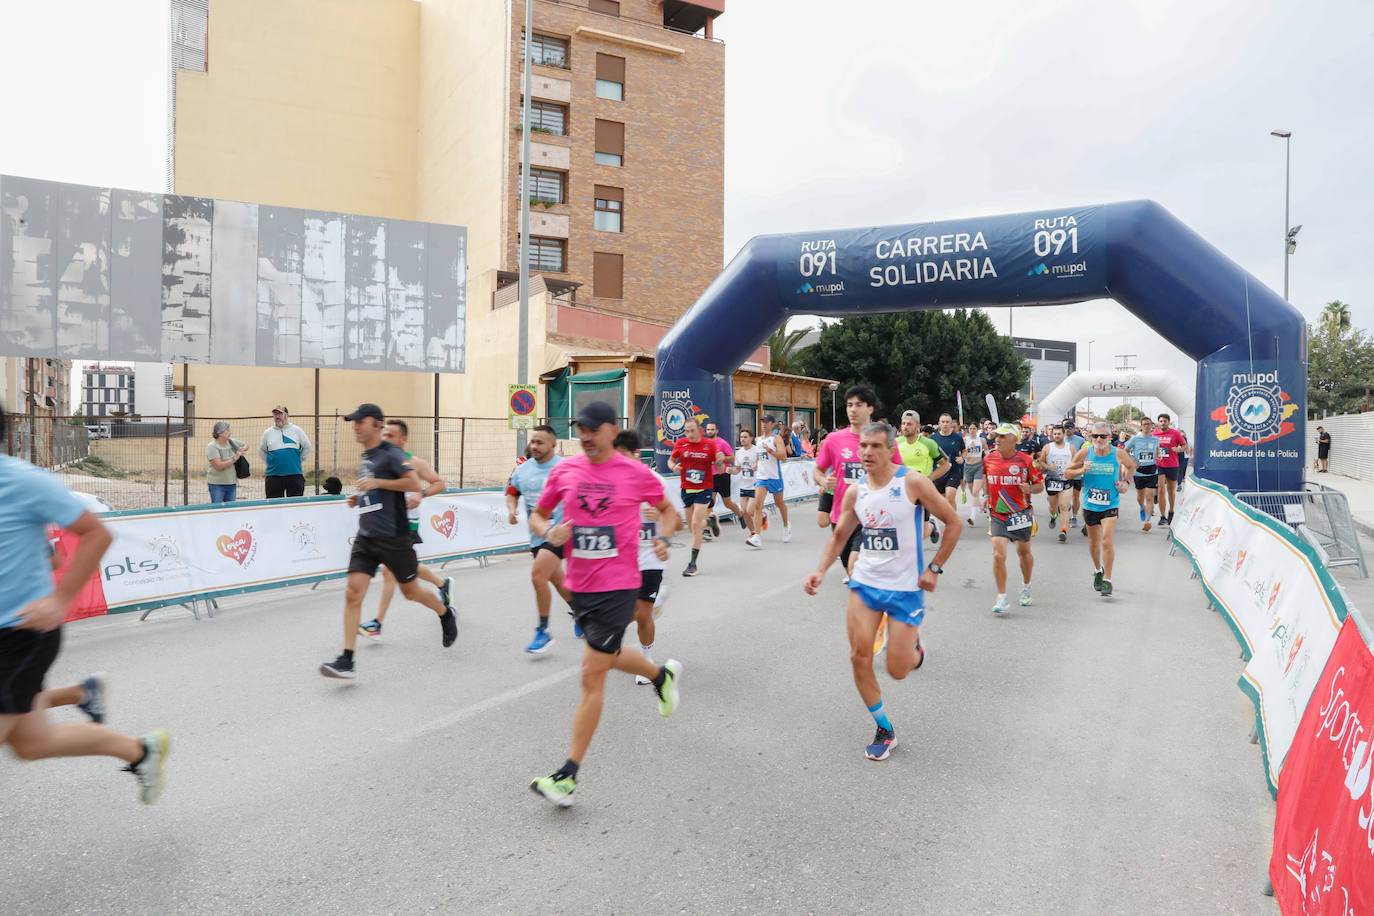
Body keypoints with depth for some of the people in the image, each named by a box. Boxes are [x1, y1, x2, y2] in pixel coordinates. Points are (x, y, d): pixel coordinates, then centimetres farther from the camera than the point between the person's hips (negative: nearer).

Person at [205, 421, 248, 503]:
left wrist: (243, 449, 2)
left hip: (232, 483, 6)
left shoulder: (232, 442, 6)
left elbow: (246, 446, 25)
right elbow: (219, 466, -21)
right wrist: (235, 458, -18)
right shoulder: (211, 447, -12)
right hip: (217, 484, -6)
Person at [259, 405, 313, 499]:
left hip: (295, 474, -1)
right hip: (273, 476, 1)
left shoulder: (297, 430, 5)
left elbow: (307, 447, 14)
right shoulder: (267, 432, 7)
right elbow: (262, 450, 20)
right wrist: (269, 463, 12)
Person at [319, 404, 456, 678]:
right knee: (352, 593, -7)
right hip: (365, 537, 7)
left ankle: (446, 615, 39)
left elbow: (415, 483, -24)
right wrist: (358, 498, 11)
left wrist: (377, 483, -26)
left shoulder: (391, 453, -11)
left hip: (393, 538, -7)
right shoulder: (365, 457, 14)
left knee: (410, 591, 9)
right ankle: (346, 661, -7)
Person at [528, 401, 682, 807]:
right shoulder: (564, 471, 1)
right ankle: (663, 674, 55)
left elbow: (667, 508, 10)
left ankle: (568, 774, 3)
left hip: (619, 586, -5)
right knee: (608, 658, 24)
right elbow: (537, 515, 12)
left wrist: (663, 537, -9)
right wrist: (549, 532, -10)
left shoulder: (636, 473, -7)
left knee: (591, 675, -6)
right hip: (580, 586, 5)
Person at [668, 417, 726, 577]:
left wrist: (719, 462, -23)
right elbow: (671, 460, 13)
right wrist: (674, 467, -10)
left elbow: (720, 470, 0)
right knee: (692, 526, 13)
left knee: (696, 524, -13)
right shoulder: (681, 443, -2)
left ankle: (693, 563, -5)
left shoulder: (710, 444, -7)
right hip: (686, 490, 4)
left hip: (704, 489, -3)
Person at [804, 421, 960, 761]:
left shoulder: (913, 482, -13)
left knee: (897, 670, -1)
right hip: (864, 582, 4)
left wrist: (934, 568, -9)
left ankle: (913, 644, 36)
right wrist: (821, 571, -1)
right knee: (859, 657, -4)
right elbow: (840, 536, 13)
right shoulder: (855, 491, 1)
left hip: (905, 587, -4)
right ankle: (884, 729, 16)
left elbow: (953, 522, -6)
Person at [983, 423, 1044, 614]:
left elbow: (1040, 485, 0)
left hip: (1021, 514, -1)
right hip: (997, 515, 1)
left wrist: (1030, 489, -21)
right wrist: (986, 496, 7)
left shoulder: (1026, 460, -9)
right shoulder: (989, 458, 0)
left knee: (1024, 552, 16)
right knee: (998, 555, -12)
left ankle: (1026, 588, 42)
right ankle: (1002, 598, -2)